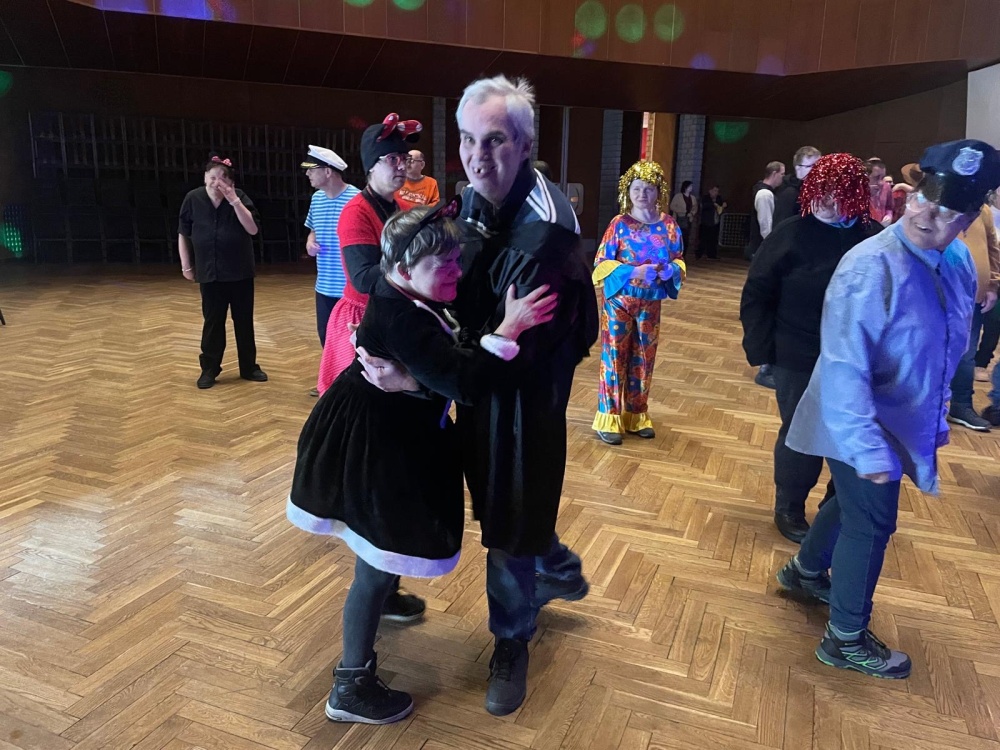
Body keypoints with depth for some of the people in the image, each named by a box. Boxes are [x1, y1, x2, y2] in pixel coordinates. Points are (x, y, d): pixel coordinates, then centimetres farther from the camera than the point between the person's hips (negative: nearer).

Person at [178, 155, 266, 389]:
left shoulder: (239, 197, -6)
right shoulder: (193, 199, -4)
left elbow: (252, 229, -15)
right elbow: (183, 234, 4)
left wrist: (234, 201, -22)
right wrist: (186, 266, 5)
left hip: (240, 272, 0)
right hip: (210, 273, 0)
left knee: (244, 321, 8)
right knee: (212, 322, 5)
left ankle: (249, 367, 20)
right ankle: (209, 369, 17)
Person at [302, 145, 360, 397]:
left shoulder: (355, 199, -16)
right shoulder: (316, 198, 8)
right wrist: (310, 243, 0)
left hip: (350, 287, -7)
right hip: (325, 285, 8)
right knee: (326, 335, 18)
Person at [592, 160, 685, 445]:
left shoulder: (669, 225, 1)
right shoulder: (619, 224, -9)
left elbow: (678, 260, 9)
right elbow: (601, 263, -10)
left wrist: (671, 270, -14)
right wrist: (634, 272, -22)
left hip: (650, 302, 4)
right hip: (618, 300, -3)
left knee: (644, 358, 11)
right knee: (615, 356, 0)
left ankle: (636, 415, 25)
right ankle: (609, 417, 8)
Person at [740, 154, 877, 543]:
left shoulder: (868, 237, -3)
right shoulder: (791, 234, -8)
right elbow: (756, 293, -7)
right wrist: (761, 347, -12)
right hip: (799, 359, -2)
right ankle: (789, 508, 30)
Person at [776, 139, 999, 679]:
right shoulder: (870, 268, -27)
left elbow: (950, 347, 12)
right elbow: (844, 368, -30)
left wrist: (936, 413, 15)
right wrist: (868, 450, -31)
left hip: (904, 423, 8)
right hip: (861, 428, -8)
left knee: (852, 504, 25)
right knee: (871, 524, 5)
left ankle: (805, 571, 52)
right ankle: (846, 640, 26)